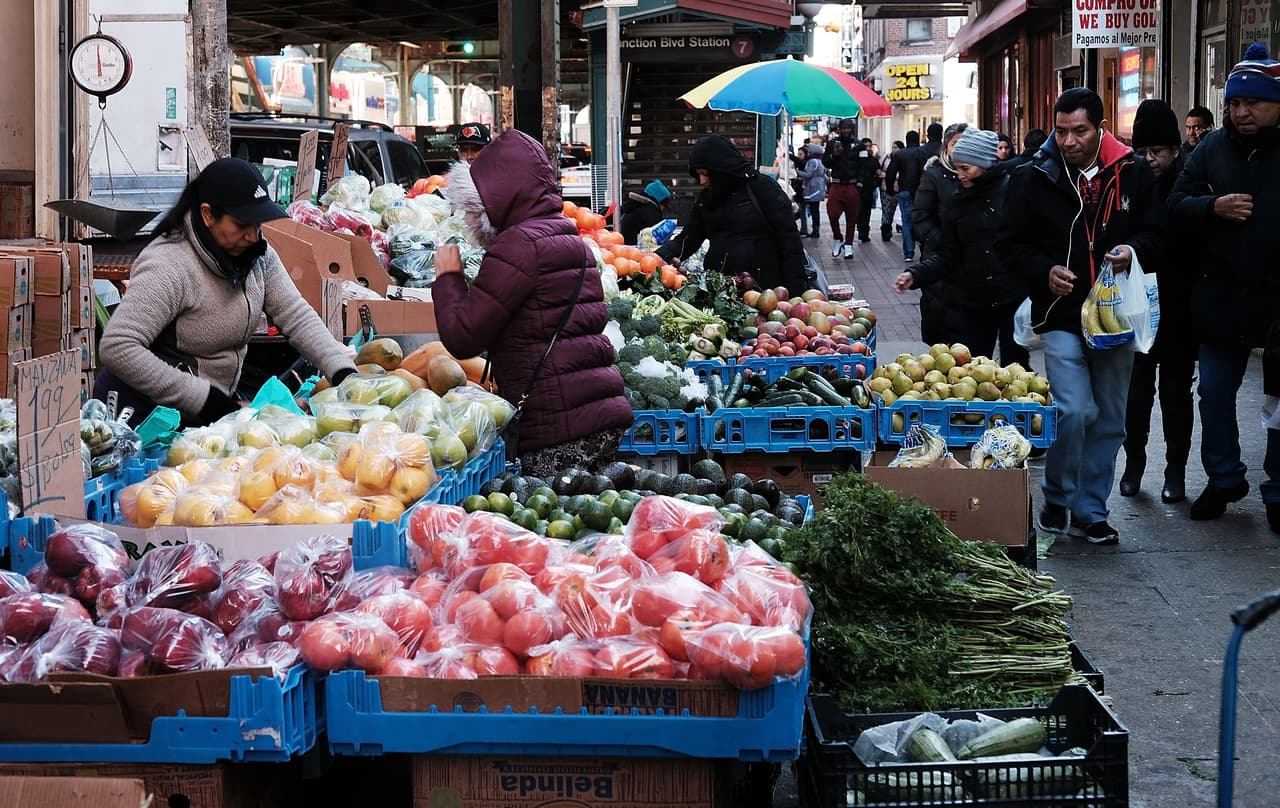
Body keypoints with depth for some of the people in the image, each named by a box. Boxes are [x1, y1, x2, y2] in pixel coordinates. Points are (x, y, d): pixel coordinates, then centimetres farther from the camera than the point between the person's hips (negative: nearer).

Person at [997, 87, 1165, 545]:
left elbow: (1157, 235, 9)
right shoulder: (1034, 180, -2)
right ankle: (1058, 502, 6)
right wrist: (1045, 272, -14)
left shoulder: (1133, 175, 3)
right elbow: (1010, 245, 4)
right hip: (1060, 314, -3)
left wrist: (1134, 250, -13)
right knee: (1074, 412, -16)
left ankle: (1090, 512, 23)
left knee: (1109, 422, 9)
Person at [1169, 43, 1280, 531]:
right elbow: (1177, 206, 4)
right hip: (1221, 300, 4)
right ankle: (1223, 481, 30)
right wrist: (1213, 207, -15)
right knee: (1215, 396, 13)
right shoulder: (1213, 148, 2)